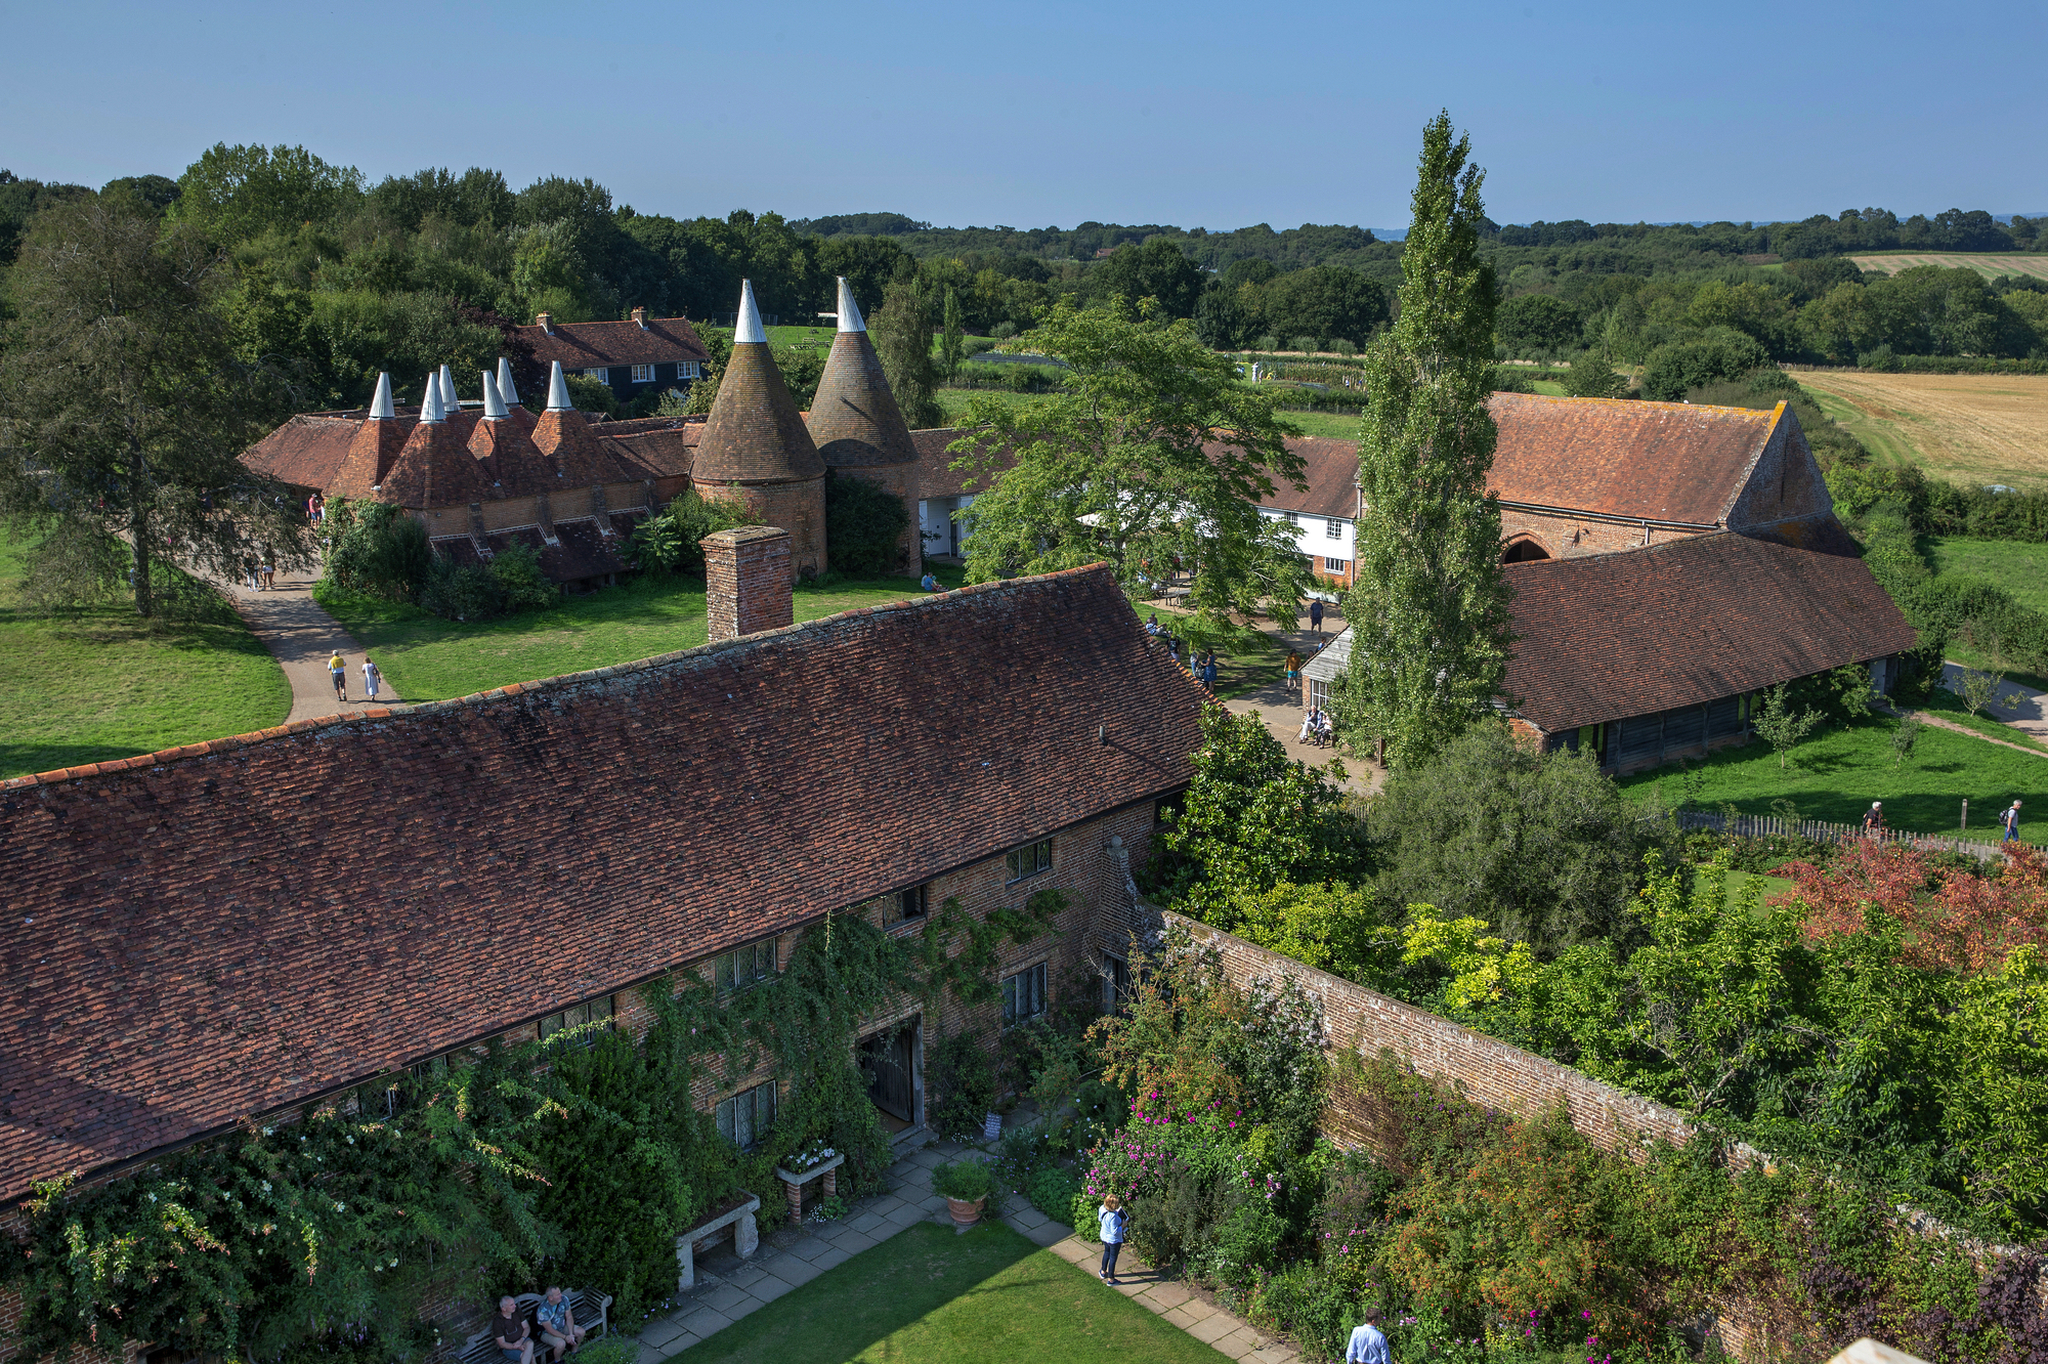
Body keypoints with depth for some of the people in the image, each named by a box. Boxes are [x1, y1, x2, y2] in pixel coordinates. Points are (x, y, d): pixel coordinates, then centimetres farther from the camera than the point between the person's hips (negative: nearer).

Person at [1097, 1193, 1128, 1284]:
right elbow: (1115, 1231, -31)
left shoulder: (1102, 1208, -16)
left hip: (1104, 1237, 7)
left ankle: (1103, 1272, 50)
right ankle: (1110, 1279, 30)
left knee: (1107, 1253, 31)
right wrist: (1123, 1225, -16)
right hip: (1114, 1240, -7)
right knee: (1113, 1258, 13)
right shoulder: (1113, 1217, -39)